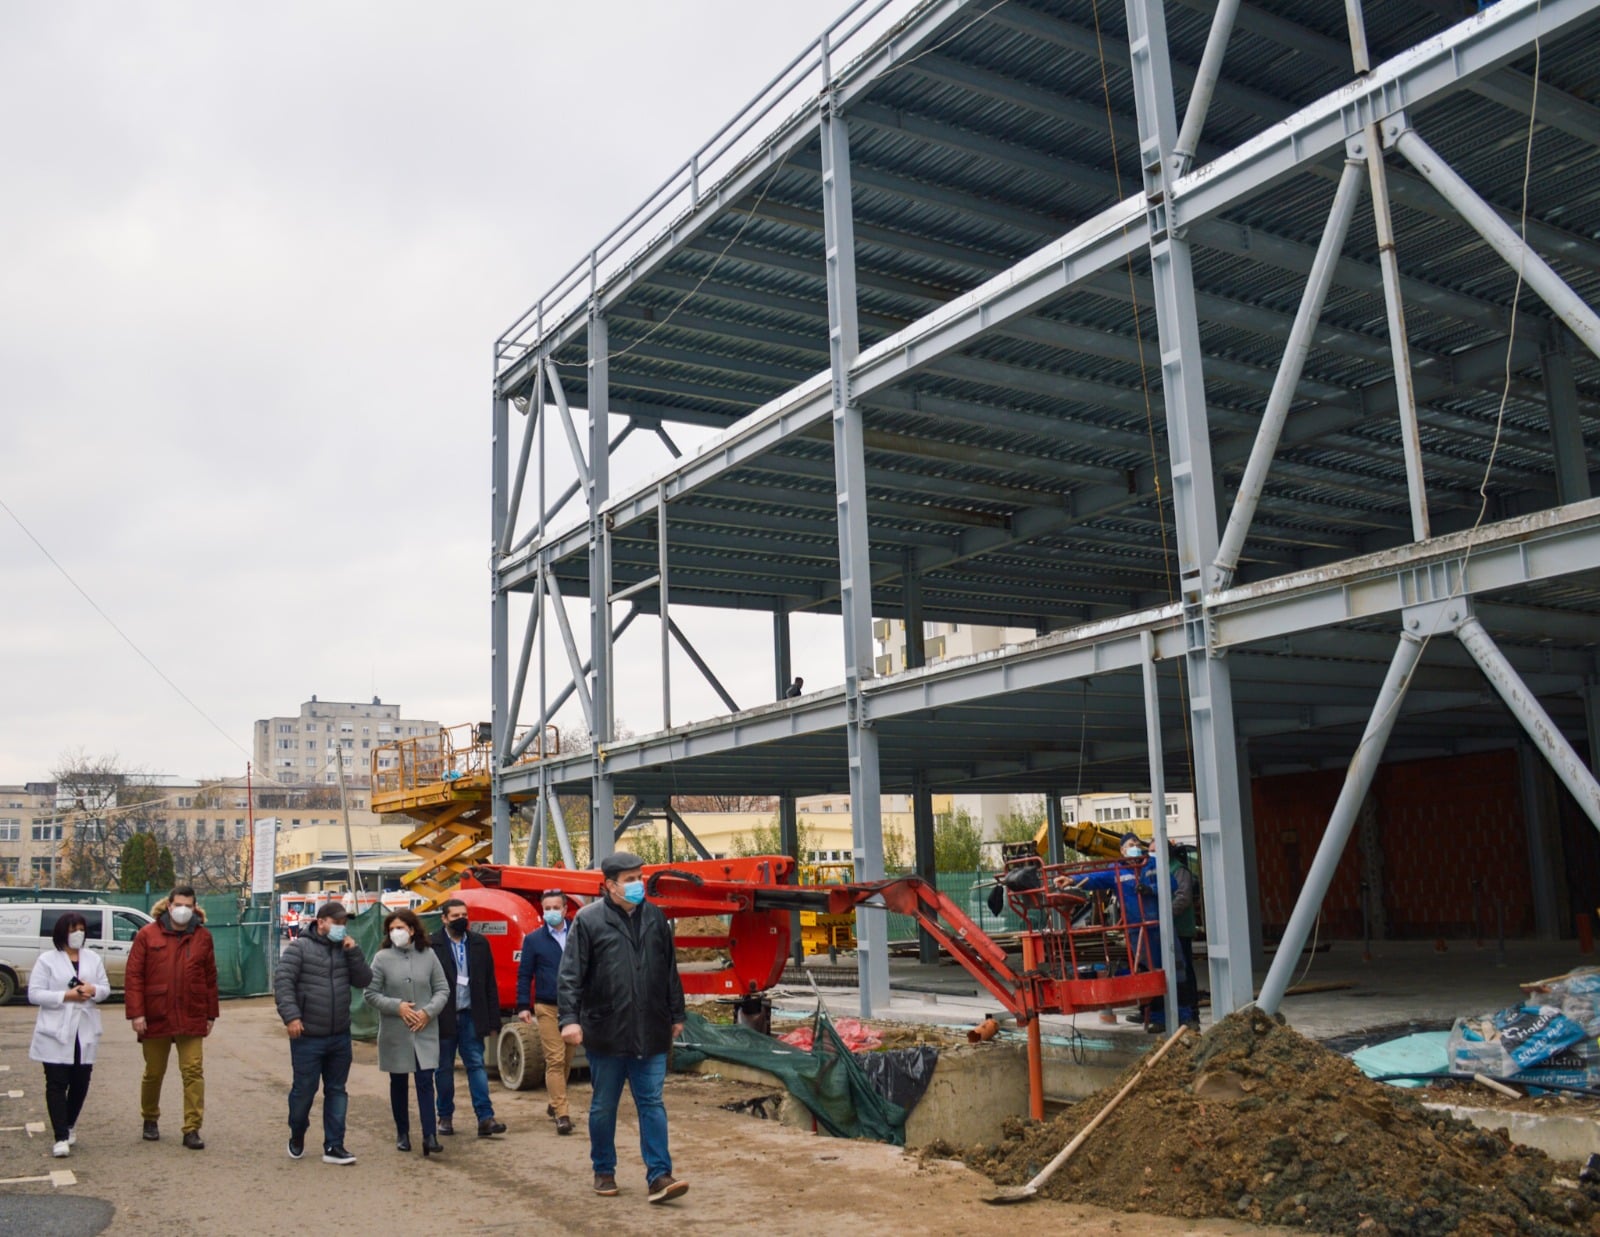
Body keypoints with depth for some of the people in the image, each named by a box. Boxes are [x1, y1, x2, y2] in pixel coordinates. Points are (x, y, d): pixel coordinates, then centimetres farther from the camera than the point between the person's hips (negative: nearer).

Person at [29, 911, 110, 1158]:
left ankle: (70, 1126, 30)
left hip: (86, 1032, 4)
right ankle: (61, 1137, -5)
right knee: (57, 1084, -5)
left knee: (81, 1083, 9)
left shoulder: (93, 958, 10)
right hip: (56, 1032, -4)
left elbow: (106, 988, 11)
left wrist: (93, 990, -12)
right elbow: (34, 994, -8)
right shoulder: (47, 959, -2)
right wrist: (66, 995, -18)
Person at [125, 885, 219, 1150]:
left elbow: (210, 978, 8)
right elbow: (134, 975, -4)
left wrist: (211, 1014, 7)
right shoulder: (148, 934, -1)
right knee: (154, 1073, 14)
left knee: (193, 1072, -5)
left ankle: (192, 1129, -2)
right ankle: (150, 1120, 36)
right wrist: (136, 1013, -11)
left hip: (191, 1018, 1)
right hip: (155, 1018, 0)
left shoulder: (202, 936, 4)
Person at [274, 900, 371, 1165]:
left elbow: (363, 980, 4)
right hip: (307, 1036, -5)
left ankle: (333, 1147, 14)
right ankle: (297, 1137, 30)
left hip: (340, 1036, 5)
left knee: (337, 1092, 7)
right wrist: (291, 1016, -23)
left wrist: (354, 952, -8)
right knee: (304, 1090, 4)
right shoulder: (299, 948, -5)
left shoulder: (346, 949, 10)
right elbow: (282, 982, -13)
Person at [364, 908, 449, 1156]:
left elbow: (442, 990, 5)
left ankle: (430, 1136, -7)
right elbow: (370, 994, -3)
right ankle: (402, 1133, 25)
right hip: (395, 1033, 0)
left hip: (425, 1032, 0)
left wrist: (428, 1011, -11)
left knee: (425, 1082, -5)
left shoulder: (428, 955, 1)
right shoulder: (382, 958, -4)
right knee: (398, 1084, 12)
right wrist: (397, 1006, -14)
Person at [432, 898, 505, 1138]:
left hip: (470, 1016, 2)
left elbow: (490, 984, 6)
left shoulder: (479, 943, 5)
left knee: (476, 1065, -1)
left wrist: (493, 1020, 2)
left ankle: (485, 1118, -3)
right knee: (445, 1068, 9)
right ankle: (445, 1117, 21)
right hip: (444, 1017, -2)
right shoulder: (432, 945, -5)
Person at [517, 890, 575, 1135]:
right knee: (555, 1060, -6)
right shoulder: (533, 939, 2)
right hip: (547, 1008, -2)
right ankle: (561, 1114, -6)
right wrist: (523, 1006, -4)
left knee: (567, 1060, 11)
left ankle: (555, 1103, 29)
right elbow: (524, 975, 3)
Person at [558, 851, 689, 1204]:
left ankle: (659, 1176, 3)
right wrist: (570, 1018, -16)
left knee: (652, 1104, 2)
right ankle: (604, 1171, 26)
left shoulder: (654, 918, 6)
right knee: (603, 1106, 11)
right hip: (606, 1034, -3)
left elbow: (670, 972, 13)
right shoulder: (588, 920, -6)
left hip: (651, 1034, 3)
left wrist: (676, 1015, 14)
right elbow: (570, 975, -8)